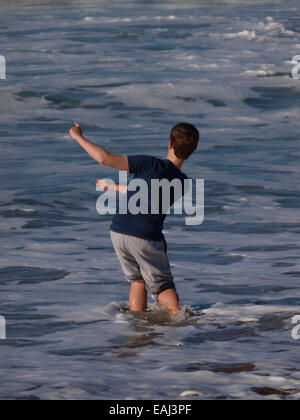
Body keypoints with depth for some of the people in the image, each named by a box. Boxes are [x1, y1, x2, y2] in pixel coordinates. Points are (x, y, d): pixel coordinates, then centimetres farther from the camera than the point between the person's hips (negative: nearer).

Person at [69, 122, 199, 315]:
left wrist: (78, 137, -2)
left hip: (119, 232, 1)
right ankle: (176, 315, -17)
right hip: (148, 239, -1)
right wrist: (113, 187, 20)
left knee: (138, 280, 21)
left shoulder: (150, 164, -13)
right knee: (163, 285, 9)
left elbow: (105, 158, -15)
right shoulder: (183, 183, -3)